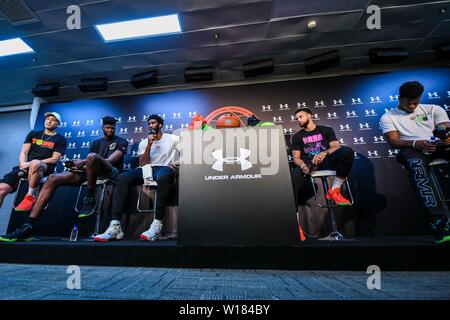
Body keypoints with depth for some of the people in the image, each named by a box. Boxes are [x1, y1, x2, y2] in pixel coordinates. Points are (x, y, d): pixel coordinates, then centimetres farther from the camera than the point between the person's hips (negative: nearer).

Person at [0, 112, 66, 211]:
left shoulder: (60, 140, 5)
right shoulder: (33, 134, 20)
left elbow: (54, 159, -5)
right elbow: (24, 152, 12)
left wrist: (31, 163, -15)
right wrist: (23, 164, -10)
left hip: (46, 167, -5)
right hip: (26, 166, 5)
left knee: (35, 164, -40)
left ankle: (31, 196, -23)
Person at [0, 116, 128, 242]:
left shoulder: (121, 141, 8)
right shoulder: (96, 143, 26)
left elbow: (110, 160, -9)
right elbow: (89, 163, 15)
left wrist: (83, 162, -17)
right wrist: (79, 165, -9)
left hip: (111, 172, -6)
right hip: (90, 173, 6)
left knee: (92, 156, -36)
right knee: (53, 178, -13)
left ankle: (90, 199, -23)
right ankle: (29, 226, -17)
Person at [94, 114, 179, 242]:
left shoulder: (172, 138, 10)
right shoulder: (143, 142, 19)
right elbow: (142, 163, 5)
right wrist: (149, 145, -4)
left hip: (165, 168, -4)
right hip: (147, 169, 4)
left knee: (163, 177, -42)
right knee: (123, 178, -23)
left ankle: (157, 225, -39)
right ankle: (115, 226, -27)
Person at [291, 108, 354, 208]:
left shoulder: (326, 130, 19)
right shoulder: (297, 136, 18)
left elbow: (336, 147, 4)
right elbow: (296, 157, 8)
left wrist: (325, 153, -21)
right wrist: (302, 165, -17)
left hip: (326, 160, 1)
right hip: (307, 163, -1)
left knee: (347, 151, -28)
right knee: (295, 176, -35)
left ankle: (334, 190, -20)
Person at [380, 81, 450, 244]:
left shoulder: (433, 109, 22)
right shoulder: (388, 117, 12)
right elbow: (394, 141, -1)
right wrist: (415, 143, -21)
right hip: (411, 150, -3)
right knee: (415, 163, -39)